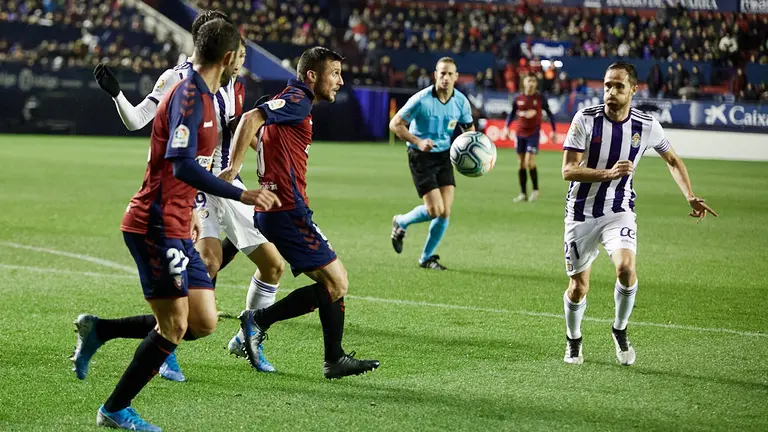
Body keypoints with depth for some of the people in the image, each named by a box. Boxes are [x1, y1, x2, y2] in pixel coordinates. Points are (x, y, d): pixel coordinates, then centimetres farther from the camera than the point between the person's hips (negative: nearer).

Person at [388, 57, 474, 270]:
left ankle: (426, 258, 15)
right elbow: (395, 124, -14)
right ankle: (401, 222, 17)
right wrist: (418, 142, -27)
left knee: (445, 212, -3)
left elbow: (469, 128, 14)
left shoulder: (461, 101, -4)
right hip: (421, 157, -5)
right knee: (435, 210, -14)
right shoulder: (421, 99, -18)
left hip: (444, 156, 5)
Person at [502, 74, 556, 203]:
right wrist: (506, 127, 2)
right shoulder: (518, 99, 3)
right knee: (521, 164, 5)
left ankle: (535, 190, 3)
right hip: (521, 133, 4)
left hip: (534, 133, -4)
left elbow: (549, 114, 4)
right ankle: (523, 193, 12)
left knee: (530, 162, -14)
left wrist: (553, 131, 2)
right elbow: (512, 114, 15)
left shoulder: (540, 98, -3)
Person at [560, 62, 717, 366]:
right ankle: (573, 340, 33)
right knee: (578, 287, 3)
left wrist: (691, 197, 2)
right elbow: (568, 170, -16)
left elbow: (673, 160, 13)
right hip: (582, 213, 0)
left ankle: (620, 330, 2)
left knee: (626, 268, -25)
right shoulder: (586, 119, -12)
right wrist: (610, 173, -30)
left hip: (619, 211, 1)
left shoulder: (646, 126, -5)